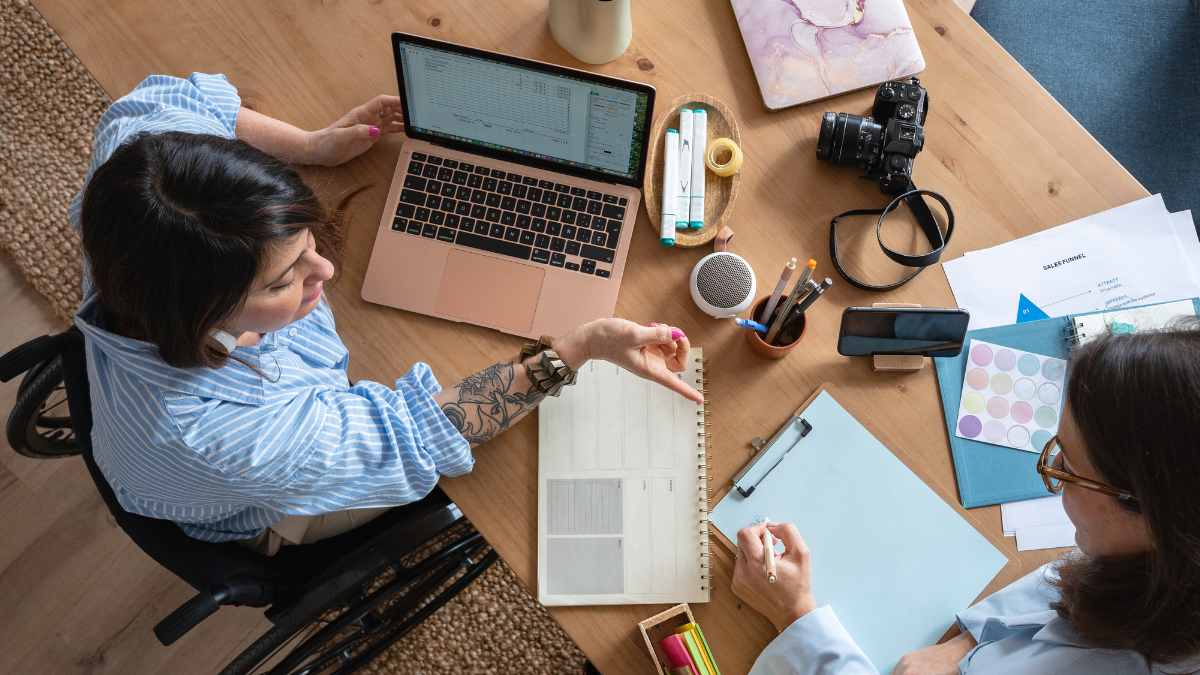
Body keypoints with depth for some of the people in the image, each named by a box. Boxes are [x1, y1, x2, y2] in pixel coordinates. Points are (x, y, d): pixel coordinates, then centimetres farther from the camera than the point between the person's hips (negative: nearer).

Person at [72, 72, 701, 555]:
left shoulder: (137, 148, -35)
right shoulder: (219, 433, -51)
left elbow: (153, 101, -10)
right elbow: (412, 436, -41)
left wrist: (312, 143, -17)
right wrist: (584, 344, -44)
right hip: (265, 518, -5)